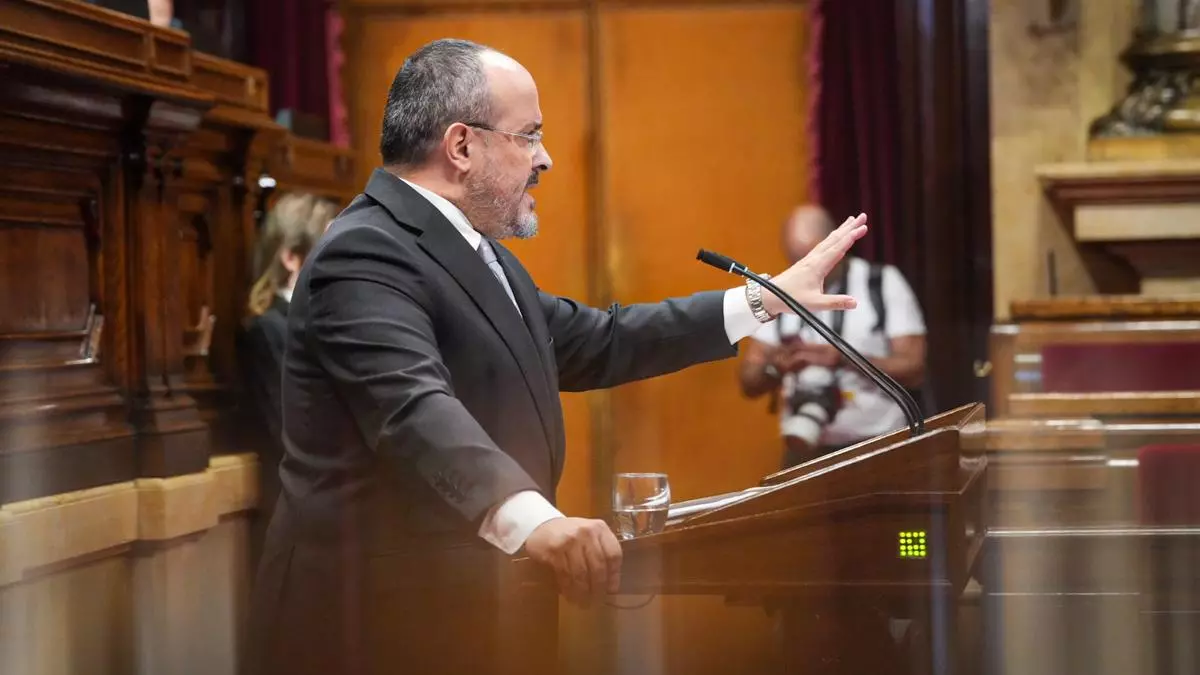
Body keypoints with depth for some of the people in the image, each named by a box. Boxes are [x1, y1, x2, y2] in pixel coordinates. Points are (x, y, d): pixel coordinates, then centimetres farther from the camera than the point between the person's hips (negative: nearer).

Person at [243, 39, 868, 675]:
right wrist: (533, 520, -47)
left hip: (473, 615, 10)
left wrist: (767, 298, 22)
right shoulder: (366, 256, -18)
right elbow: (416, 410, -33)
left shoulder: (481, 256, 16)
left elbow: (597, 342, 21)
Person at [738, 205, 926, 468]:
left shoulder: (883, 284, -1)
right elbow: (749, 382, 6)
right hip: (805, 451, 3)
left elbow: (913, 369, -7)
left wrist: (845, 358, -19)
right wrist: (776, 366, -16)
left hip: (877, 446, -2)